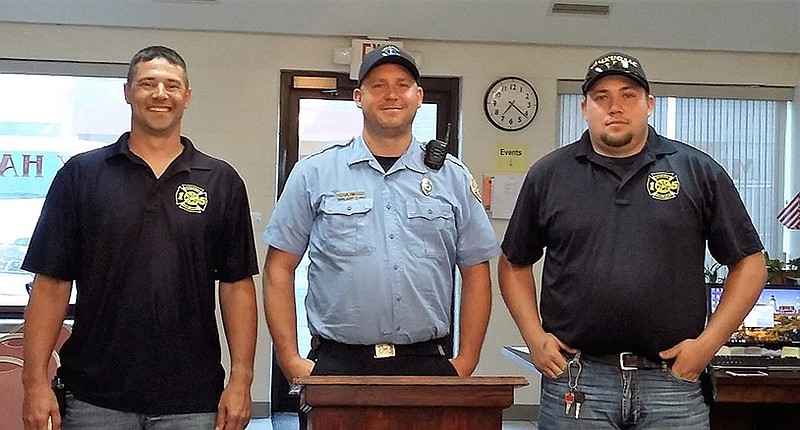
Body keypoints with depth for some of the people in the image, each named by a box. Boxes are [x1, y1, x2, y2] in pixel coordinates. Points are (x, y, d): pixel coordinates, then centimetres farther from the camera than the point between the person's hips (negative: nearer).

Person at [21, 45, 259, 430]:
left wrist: (241, 380, -3)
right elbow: (51, 282, 1)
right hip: (95, 398, 0)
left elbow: (237, 285, 3)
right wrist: (36, 382, -6)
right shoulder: (81, 174, 3)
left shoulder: (221, 181, 5)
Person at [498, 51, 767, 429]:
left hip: (672, 381, 0)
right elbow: (514, 264, 15)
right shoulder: (548, 175, 7)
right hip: (574, 380, 1)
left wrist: (709, 342, -2)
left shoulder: (698, 171, 5)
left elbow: (749, 263, 7)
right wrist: (535, 337, 3)